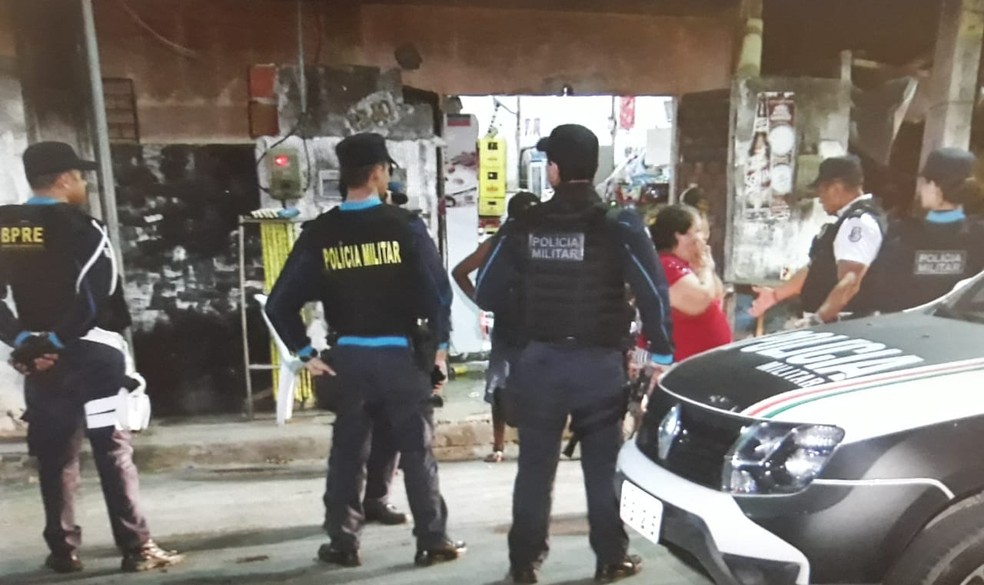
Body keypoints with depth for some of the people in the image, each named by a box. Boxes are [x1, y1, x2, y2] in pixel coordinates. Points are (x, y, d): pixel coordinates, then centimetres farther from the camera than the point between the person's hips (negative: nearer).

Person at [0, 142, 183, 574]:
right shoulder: (80, 228, -10)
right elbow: (101, 297, -20)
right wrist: (58, 340, -13)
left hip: (37, 356, 6)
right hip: (90, 353, -5)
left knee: (54, 455, 13)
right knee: (112, 451, 0)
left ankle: (62, 551, 20)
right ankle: (137, 549, 3)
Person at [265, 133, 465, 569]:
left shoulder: (319, 233, 0)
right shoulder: (404, 225, -9)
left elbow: (281, 303, -2)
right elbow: (437, 289, -11)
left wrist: (306, 353, 5)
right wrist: (440, 344, 0)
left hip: (347, 356, 3)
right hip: (400, 353, -2)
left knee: (347, 452, 14)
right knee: (417, 450, 8)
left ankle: (343, 543, 22)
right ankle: (432, 542, 15)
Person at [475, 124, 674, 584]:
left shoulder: (523, 226, -2)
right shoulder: (619, 225, -8)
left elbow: (487, 294, 0)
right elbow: (654, 294, -13)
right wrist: (662, 352, -3)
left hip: (540, 361, 2)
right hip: (599, 363, -1)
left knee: (534, 469, 12)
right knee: (603, 468, 12)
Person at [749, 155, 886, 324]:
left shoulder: (859, 222, -17)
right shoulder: (850, 220, 16)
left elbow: (849, 283, -27)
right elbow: (816, 269, 22)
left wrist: (817, 320, -33)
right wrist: (776, 295, 22)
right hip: (832, 324, 9)